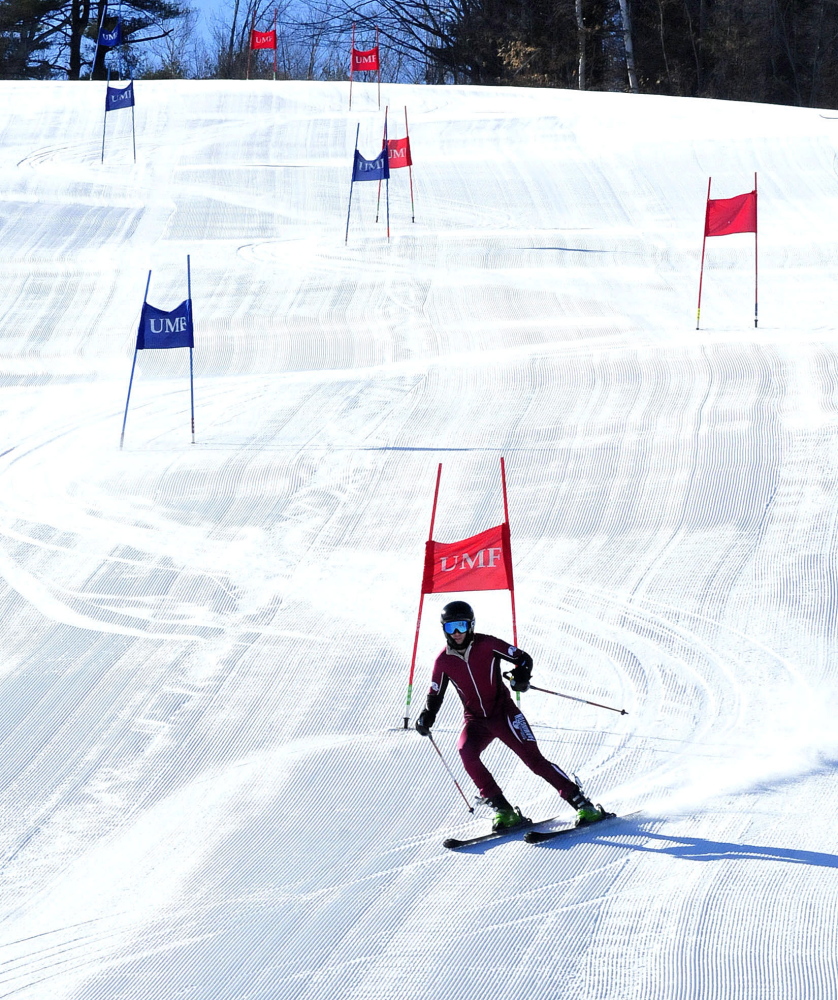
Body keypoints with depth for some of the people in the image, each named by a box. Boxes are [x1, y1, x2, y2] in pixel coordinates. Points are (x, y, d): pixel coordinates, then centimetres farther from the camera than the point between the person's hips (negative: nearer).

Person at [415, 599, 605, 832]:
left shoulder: (487, 645, -9)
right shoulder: (444, 661, -1)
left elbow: (523, 658, -3)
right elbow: (435, 695, 11)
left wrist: (521, 676, -24)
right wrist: (427, 716, -8)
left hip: (503, 712, -2)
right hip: (475, 720, 3)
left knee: (534, 760, -12)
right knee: (466, 752, -27)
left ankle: (582, 803, -5)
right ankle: (503, 811, -20)